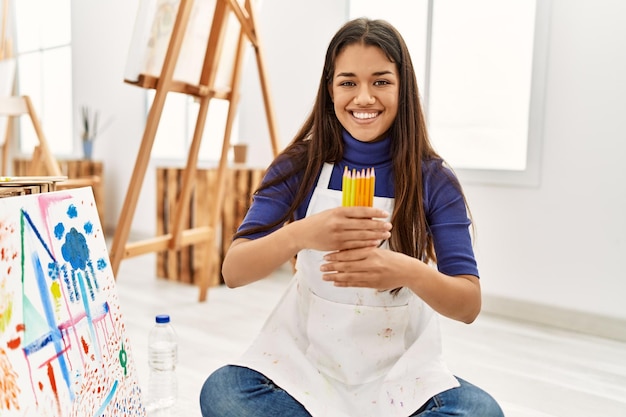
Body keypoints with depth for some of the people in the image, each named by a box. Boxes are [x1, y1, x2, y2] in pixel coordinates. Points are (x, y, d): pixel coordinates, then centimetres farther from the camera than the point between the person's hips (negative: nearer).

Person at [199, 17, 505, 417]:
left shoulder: (434, 180, -7)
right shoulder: (299, 166, -6)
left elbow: (470, 305, -10)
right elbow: (233, 271, -13)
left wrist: (410, 272, -32)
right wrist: (300, 234, -34)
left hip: (401, 370, 0)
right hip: (304, 359, 1)